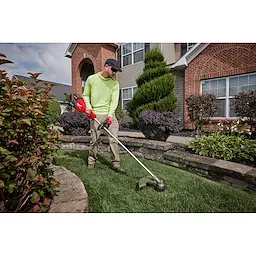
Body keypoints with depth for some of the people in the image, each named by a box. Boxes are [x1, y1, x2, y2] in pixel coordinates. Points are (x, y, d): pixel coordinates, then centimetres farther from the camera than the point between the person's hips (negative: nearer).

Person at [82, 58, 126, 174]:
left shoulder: (115, 83, 5)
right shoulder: (91, 79, 4)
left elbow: (114, 100, -3)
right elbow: (85, 95, 11)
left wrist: (110, 114, -16)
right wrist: (88, 108, -4)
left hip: (109, 114, 2)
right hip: (95, 114, -1)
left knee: (114, 138, -5)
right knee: (94, 139, 3)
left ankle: (115, 163, 5)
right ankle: (91, 160, 22)